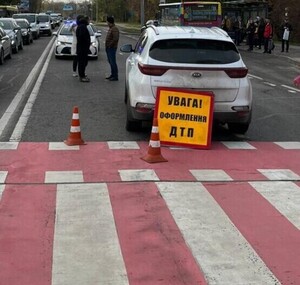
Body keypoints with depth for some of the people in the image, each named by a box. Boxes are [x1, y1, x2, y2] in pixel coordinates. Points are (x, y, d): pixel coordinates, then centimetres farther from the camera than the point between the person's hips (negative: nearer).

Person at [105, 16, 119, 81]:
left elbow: (115, 39, -26)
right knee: (110, 62, 15)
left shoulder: (114, 29, -16)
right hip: (108, 48, 10)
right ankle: (112, 74, 23)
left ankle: (115, 76, -5)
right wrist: (106, 46, 13)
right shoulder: (110, 28, 17)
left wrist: (110, 45, -19)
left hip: (112, 48, -10)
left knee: (113, 62, -8)